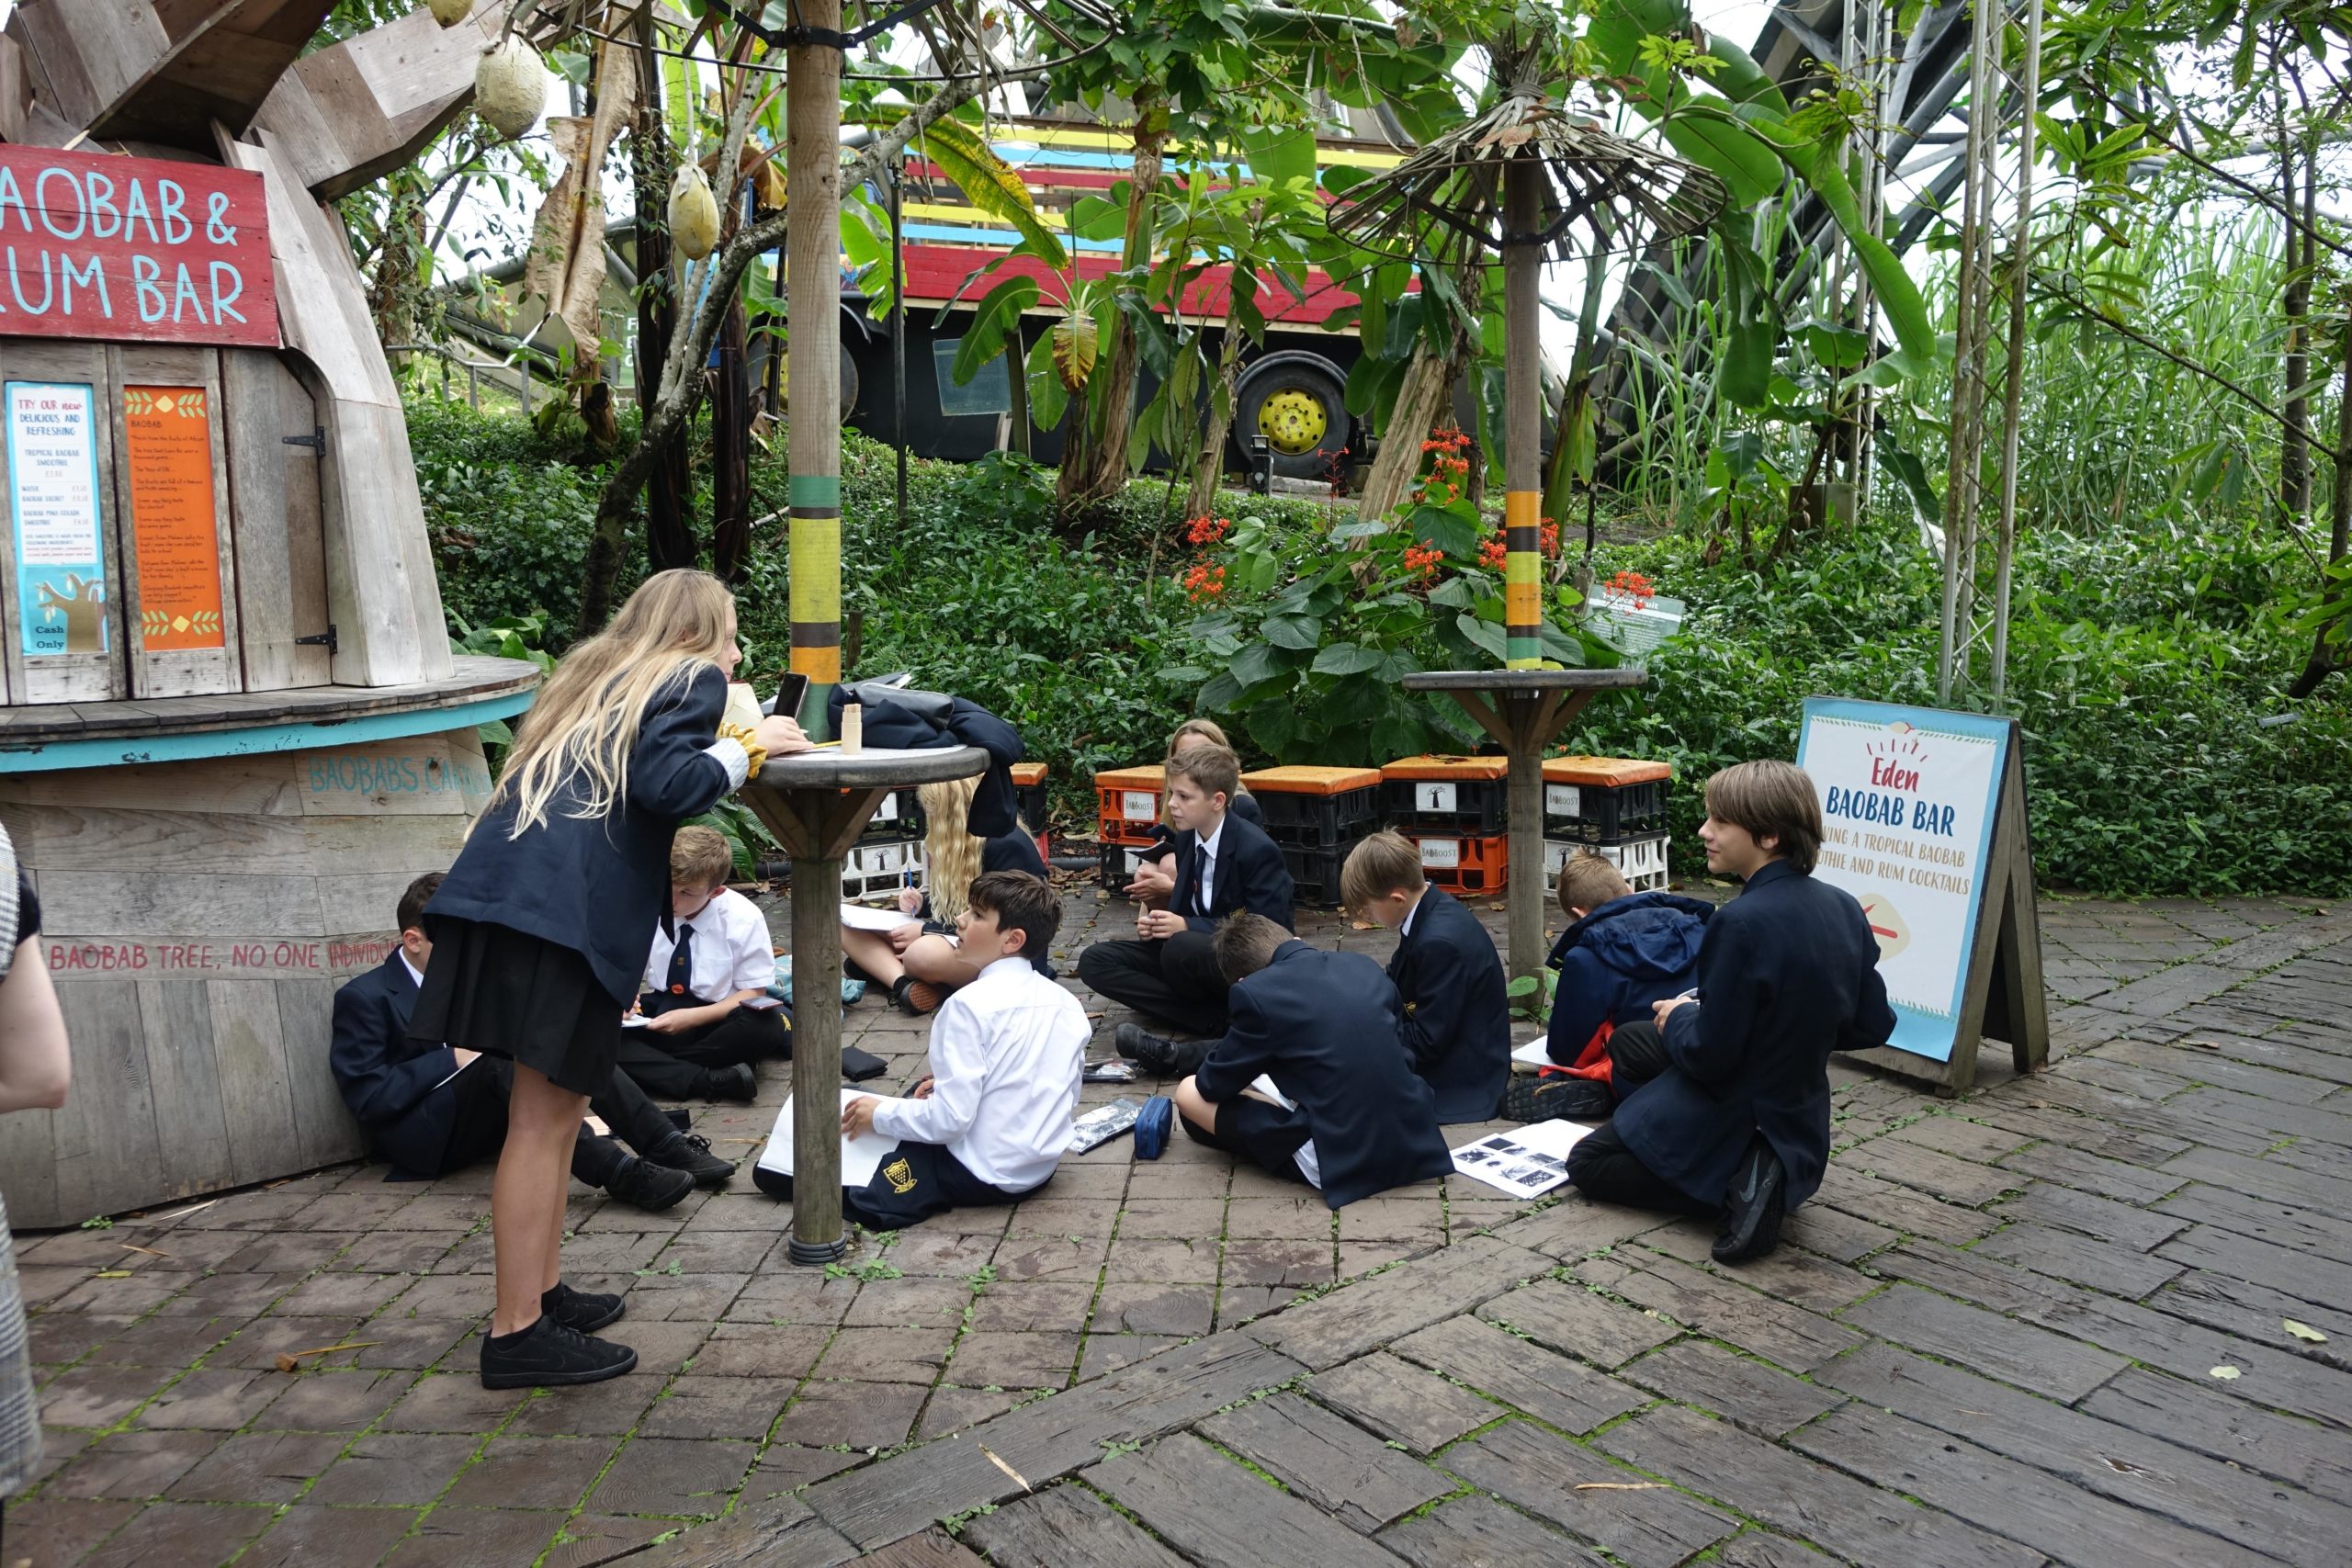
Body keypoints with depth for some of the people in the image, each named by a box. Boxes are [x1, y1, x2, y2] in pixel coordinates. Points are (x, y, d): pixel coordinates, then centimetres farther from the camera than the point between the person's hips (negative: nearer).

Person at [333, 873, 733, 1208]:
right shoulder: (363, 997, -7)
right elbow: (369, 1098, -16)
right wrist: (456, 1057, -19)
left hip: (486, 1122, 7)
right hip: (425, 1139, -7)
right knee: (499, 1051, -33)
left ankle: (666, 1146, -29)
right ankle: (617, 1172, -47)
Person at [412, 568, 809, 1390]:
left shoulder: (596, 672, 29)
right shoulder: (693, 680, 4)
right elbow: (668, 784, -12)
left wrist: (726, 745, 27)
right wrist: (747, 748, 4)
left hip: (505, 884, 9)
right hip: (569, 910, -9)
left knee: (547, 1113, 18)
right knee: (545, 1119, -4)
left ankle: (543, 1290, 28)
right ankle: (517, 1333, 2)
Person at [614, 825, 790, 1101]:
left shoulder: (743, 919, -12)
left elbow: (753, 994, -9)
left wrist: (692, 1018, -22)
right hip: (656, 1011, 3)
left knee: (768, 1025, -36)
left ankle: (652, 1062, -21)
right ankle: (711, 1080, -33)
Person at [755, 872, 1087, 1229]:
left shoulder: (972, 1004, -20)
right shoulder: (1067, 1003, 1)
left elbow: (950, 1119, -24)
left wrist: (880, 1114, -5)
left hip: (983, 1174, -8)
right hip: (1043, 1166, 8)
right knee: (921, 1096, 27)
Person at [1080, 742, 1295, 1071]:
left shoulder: (1257, 850, -19)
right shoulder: (1186, 839, 5)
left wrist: (1186, 926, -26)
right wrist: (1155, 924, -9)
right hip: (1192, 949, 9)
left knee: (1182, 948, -39)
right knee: (1094, 962, -9)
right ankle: (1214, 1020, -19)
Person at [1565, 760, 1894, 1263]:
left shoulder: (1742, 923, -30)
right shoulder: (1844, 909, -6)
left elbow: (1706, 1055, -24)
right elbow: (1873, 1027, 3)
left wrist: (1679, 1018, -4)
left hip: (1727, 1122, -9)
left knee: (1586, 1163, 11)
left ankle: (1735, 1185, -7)